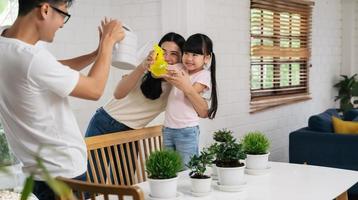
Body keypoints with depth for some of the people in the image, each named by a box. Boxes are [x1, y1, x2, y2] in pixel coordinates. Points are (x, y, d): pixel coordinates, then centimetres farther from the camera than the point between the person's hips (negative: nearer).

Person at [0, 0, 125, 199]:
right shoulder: (32, 57, -28)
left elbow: (55, 71, 15)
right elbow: (94, 89, -16)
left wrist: (98, 52, 11)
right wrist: (108, 42, -5)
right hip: (62, 174, -9)